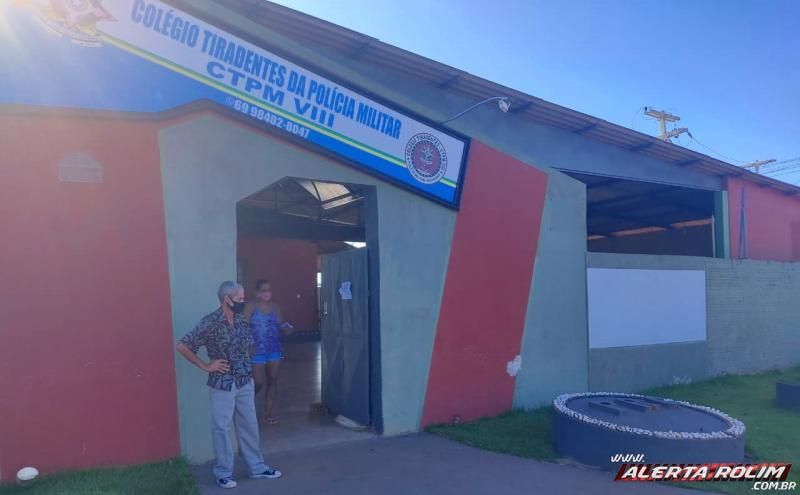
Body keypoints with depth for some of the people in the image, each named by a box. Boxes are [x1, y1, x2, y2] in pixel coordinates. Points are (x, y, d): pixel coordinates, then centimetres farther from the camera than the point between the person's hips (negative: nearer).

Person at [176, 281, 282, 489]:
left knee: (249, 425, 14)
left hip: (245, 382, 6)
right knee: (222, 428, 7)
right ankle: (223, 473, 22)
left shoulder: (241, 321, 3)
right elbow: (183, 346, -15)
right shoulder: (209, 323, -17)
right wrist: (206, 366, -12)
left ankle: (257, 467, 27)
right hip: (223, 384, -6)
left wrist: (246, 365, 8)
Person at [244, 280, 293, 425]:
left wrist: (286, 326, -9)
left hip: (274, 349, 5)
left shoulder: (275, 306, 7)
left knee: (272, 380, 7)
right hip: (257, 350, -5)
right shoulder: (251, 306, -7)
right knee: (258, 382, -3)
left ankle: (268, 413, 19)